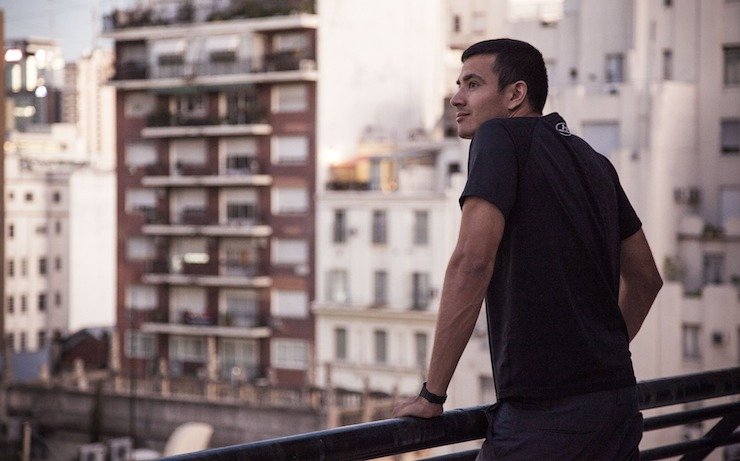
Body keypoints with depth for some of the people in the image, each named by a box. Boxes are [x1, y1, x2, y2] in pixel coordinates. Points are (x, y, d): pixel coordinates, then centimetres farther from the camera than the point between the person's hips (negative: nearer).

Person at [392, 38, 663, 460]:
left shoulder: (501, 136, -6)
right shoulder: (594, 162, 17)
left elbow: (472, 263, -18)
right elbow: (645, 279, 24)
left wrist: (432, 394, -13)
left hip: (543, 413, -8)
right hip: (618, 400, 8)